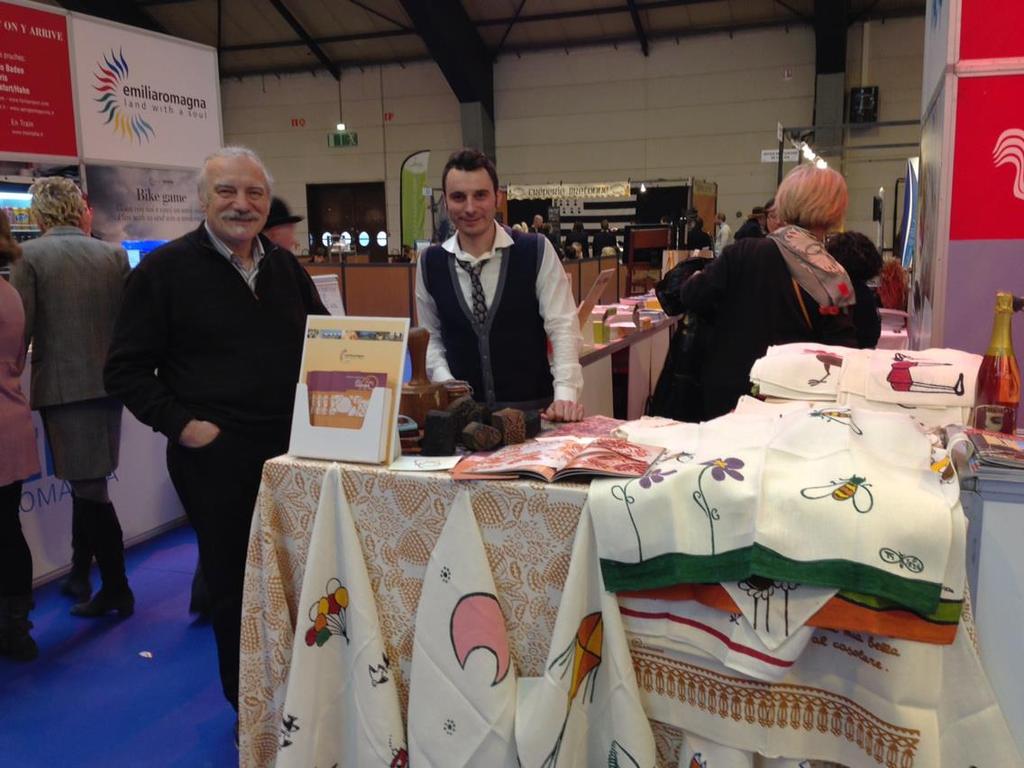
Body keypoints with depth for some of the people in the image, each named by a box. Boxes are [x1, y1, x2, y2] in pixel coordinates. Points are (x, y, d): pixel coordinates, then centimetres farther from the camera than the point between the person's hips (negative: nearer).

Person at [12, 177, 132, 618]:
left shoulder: (29, 255, -7)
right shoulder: (113, 255, 4)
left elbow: (20, 329, -9)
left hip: (62, 386, -5)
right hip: (108, 383, 5)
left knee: (89, 486, 1)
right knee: (88, 482, 18)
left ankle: (116, 588, 6)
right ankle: (80, 575, 29)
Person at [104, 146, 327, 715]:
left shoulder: (284, 266, 9)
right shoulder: (165, 269, -5)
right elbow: (127, 369, -5)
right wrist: (181, 425, -13)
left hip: (294, 449, 5)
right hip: (214, 456, -4)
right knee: (233, 586, 8)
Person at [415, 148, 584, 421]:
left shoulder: (537, 251, -5)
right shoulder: (430, 263, 3)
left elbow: (562, 327, -7)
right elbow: (431, 337, 12)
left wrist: (566, 393, -18)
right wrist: (447, 385, -4)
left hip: (533, 408, -2)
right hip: (462, 410, 2)